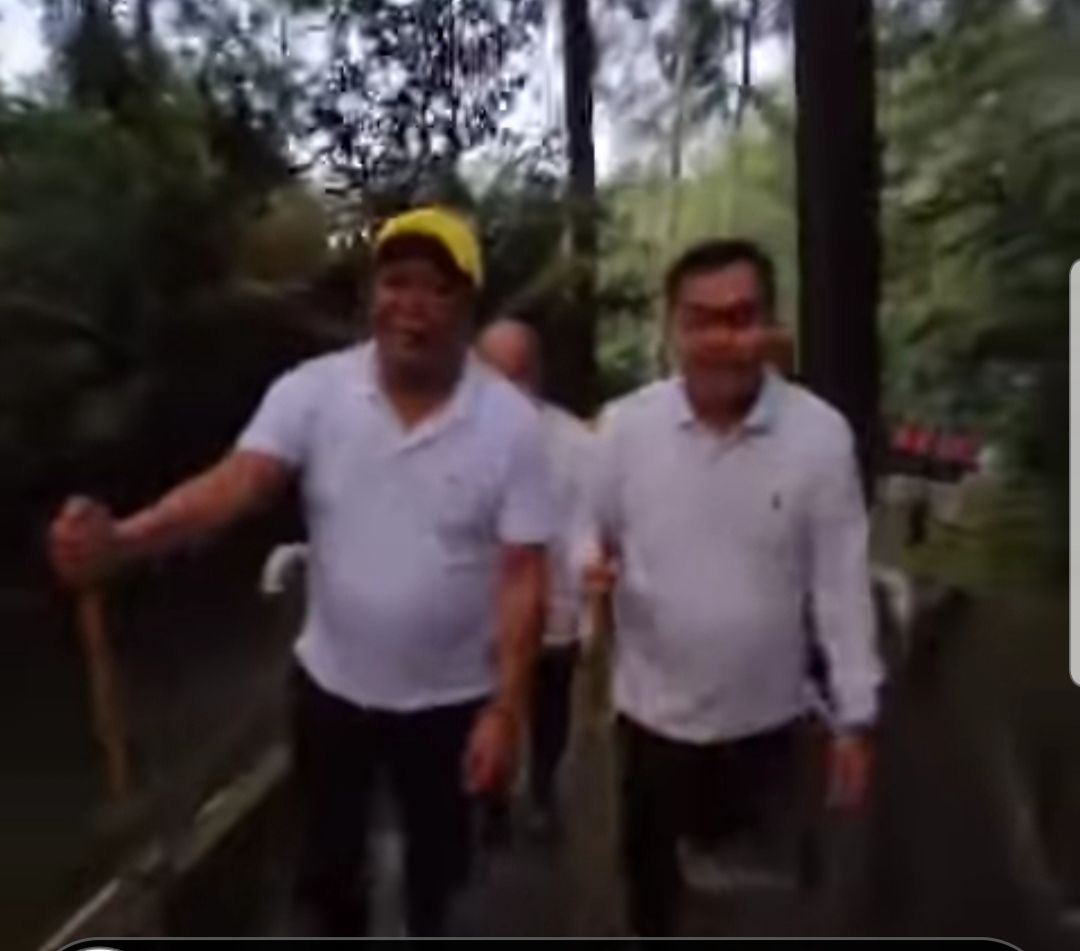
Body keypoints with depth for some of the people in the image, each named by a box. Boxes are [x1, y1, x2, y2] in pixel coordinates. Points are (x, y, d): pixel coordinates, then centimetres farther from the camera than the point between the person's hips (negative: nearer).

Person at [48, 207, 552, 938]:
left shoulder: (511, 421, -17)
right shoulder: (312, 391, -12)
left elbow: (523, 576, -15)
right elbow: (237, 483, -24)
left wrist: (507, 710, -16)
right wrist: (121, 538, -42)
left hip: (451, 697, -1)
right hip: (333, 683, 2)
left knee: (438, 853, 23)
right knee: (327, 860, 23)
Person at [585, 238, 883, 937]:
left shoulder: (821, 434, -13)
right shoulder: (625, 425, -10)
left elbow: (842, 584, -8)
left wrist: (856, 718, -6)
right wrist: (592, 567, -22)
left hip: (766, 718, -1)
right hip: (653, 711, 1)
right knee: (650, 877, 23)